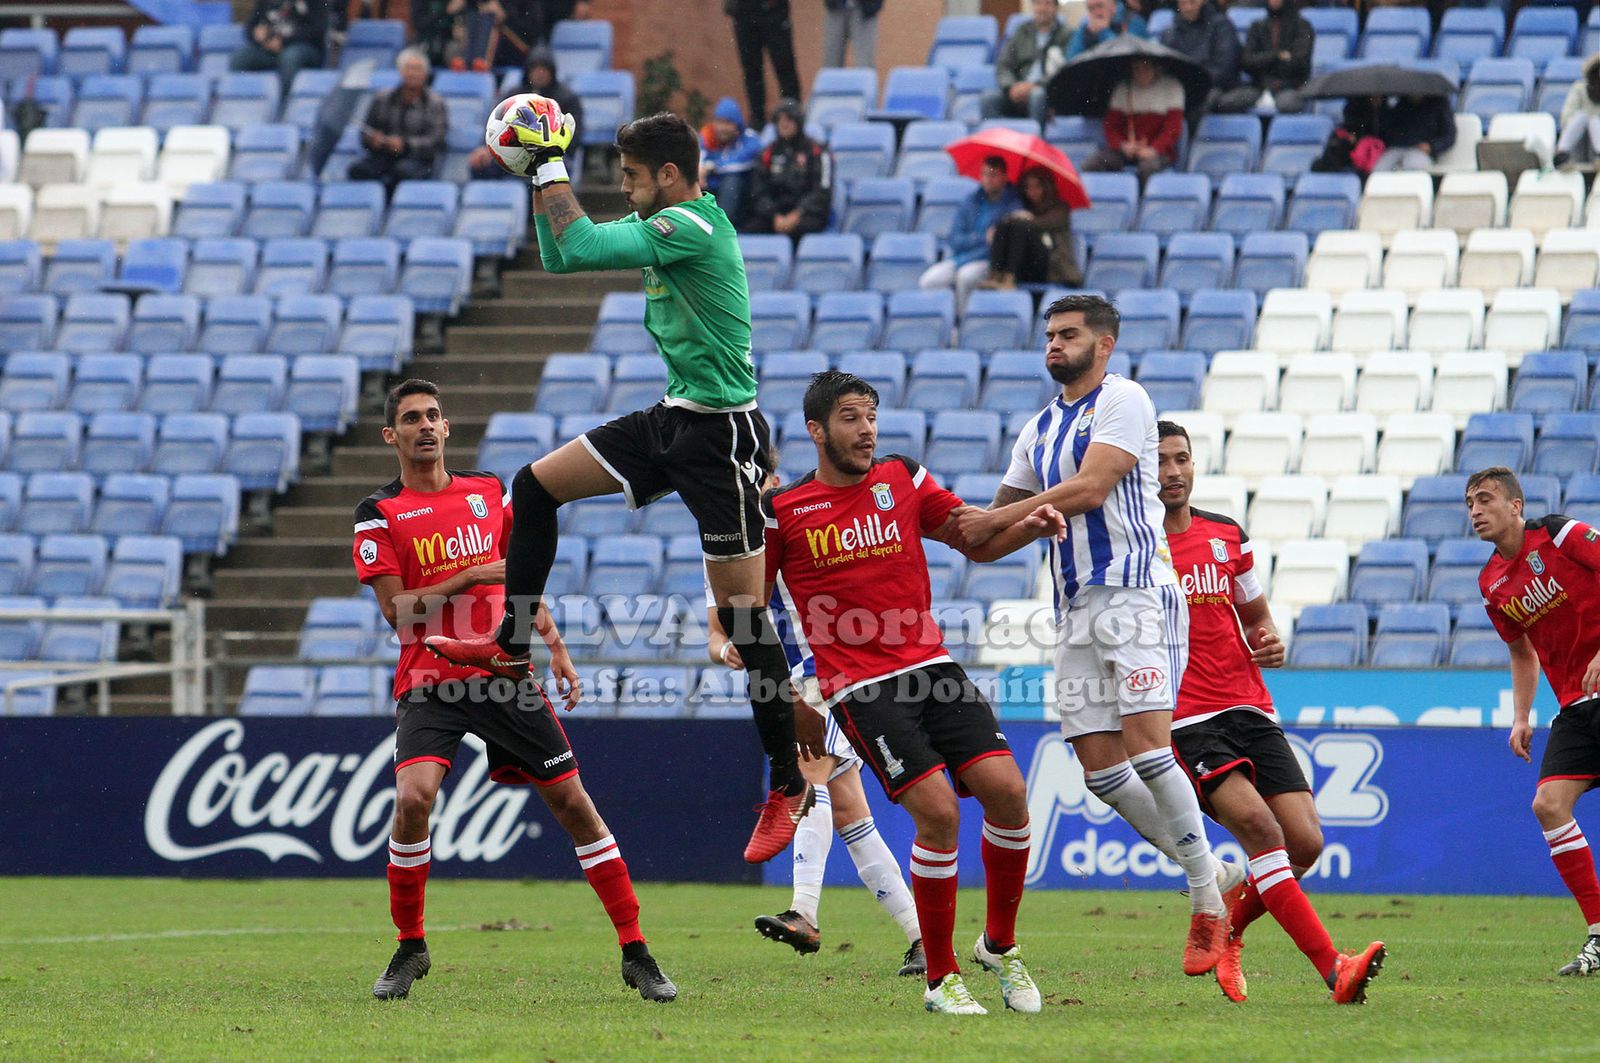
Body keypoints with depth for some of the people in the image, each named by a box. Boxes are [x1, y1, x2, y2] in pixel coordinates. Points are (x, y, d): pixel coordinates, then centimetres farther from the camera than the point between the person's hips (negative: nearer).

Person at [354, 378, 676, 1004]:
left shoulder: (489, 493, 11)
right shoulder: (379, 515, -1)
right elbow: (397, 611, -9)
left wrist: (556, 646, 16)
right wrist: (471, 577, -14)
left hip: (504, 676, 3)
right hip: (429, 686, -3)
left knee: (572, 803, 0)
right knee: (413, 799, -24)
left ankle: (635, 952, 7)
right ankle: (409, 948, -3)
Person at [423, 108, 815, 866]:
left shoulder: (693, 227, -20)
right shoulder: (656, 224, 9)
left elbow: (580, 246, -26)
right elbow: (560, 256, 18)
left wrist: (553, 164, -15)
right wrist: (541, 174, 8)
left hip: (721, 433, -9)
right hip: (673, 419, 9)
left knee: (740, 608, -7)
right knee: (535, 486, 9)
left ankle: (788, 785, 0)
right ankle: (510, 648, 20)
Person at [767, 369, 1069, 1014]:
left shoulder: (903, 480, 10)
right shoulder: (782, 512, 2)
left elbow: (977, 542, 18)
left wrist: (1031, 526, -3)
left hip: (932, 669, 4)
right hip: (859, 687, -4)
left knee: (1006, 790, -12)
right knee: (938, 809, -20)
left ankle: (999, 946, 11)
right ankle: (941, 979, -5)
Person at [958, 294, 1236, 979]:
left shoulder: (1122, 401, -4)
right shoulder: (1040, 429, 20)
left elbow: (1089, 488, -16)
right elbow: (990, 532, 25)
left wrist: (998, 519, -9)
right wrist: (963, 528, 2)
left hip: (1137, 593, -8)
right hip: (1076, 609, 8)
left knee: (1146, 747, -18)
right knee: (1100, 769, 1)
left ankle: (1208, 898, -8)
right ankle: (1212, 872, 13)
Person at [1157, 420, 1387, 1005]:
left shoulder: (1228, 536, 14)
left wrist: (1271, 641, 4)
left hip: (1250, 710, 5)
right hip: (1185, 720, -5)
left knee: (1304, 843, -9)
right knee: (1259, 826, -25)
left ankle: (1222, 933, 18)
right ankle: (1334, 970, -31)